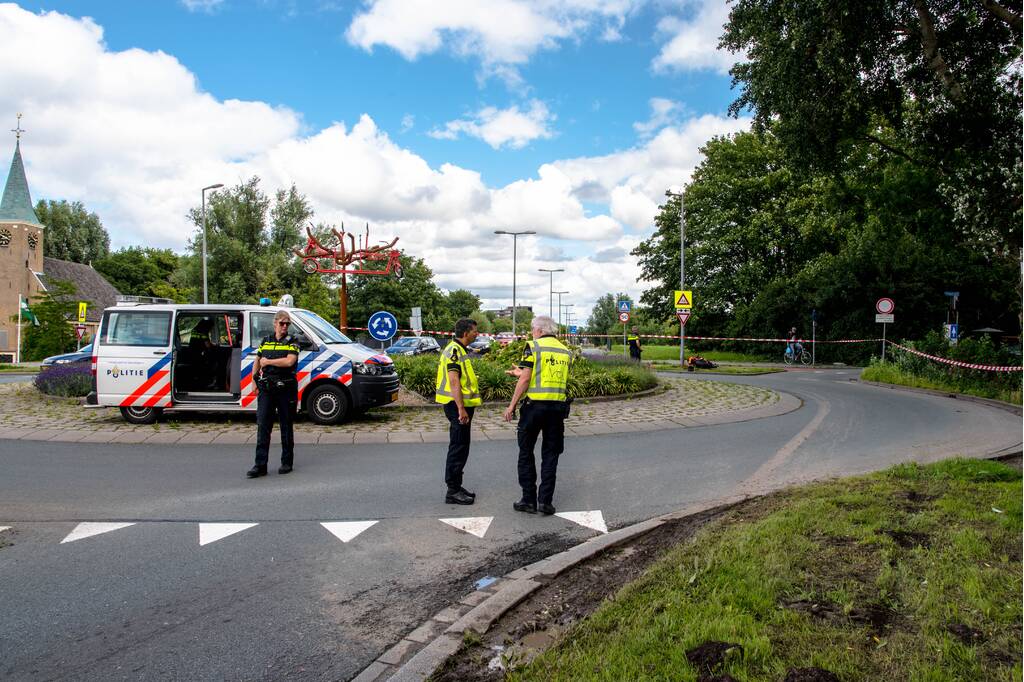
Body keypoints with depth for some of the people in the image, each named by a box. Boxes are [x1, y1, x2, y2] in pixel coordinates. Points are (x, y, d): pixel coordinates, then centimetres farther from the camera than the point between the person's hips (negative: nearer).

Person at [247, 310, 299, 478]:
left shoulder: (292, 342, -1)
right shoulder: (265, 341, 13)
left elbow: (289, 361, -17)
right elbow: (257, 362, 22)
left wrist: (268, 361, -8)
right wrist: (255, 378, 10)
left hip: (286, 389, -3)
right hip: (266, 389, 3)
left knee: (286, 427, 6)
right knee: (263, 426, -2)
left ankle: (287, 462, 17)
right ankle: (260, 465, 0)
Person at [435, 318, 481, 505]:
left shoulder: (458, 350, 17)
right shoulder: (454, 351, -16)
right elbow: (453, 382, -23)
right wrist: (461, 409, -27)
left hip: (461, 405, 11)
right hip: (458, 405, -11)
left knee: (460, 447, 15)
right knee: (458, 448, -6)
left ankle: (456, 487, 23)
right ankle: (452, 491, 0)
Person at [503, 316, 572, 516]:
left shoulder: (533, 347, -4)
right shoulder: (566, 351, 13)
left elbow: (525, 380, -11)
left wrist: (511, 405, -6)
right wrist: (520, 373, 26)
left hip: (535, 404, -4)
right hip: (558, 406, 4)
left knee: (526, 452, 9)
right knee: (550, 454, 12)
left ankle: (529, 500, 10)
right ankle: (545, 501, 9)